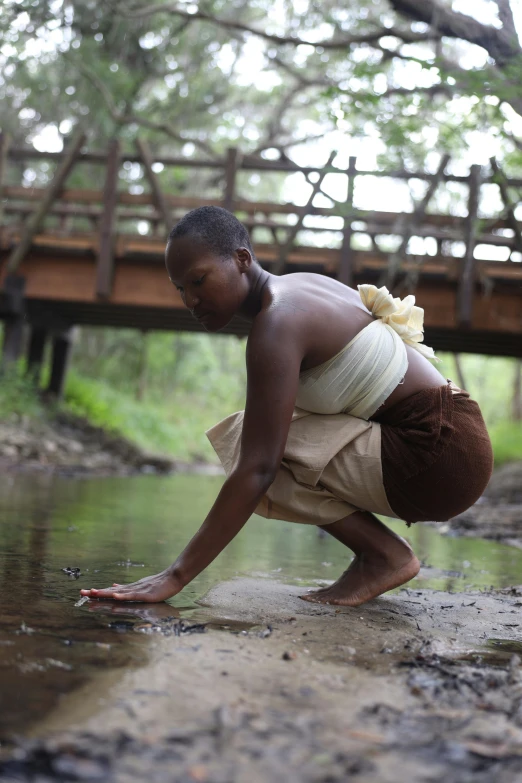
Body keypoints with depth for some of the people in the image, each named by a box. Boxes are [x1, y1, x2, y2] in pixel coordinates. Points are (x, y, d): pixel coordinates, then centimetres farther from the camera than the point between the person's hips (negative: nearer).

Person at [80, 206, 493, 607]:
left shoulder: (277, 322, -18)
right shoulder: (300, 288, 10)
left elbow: (256, 469, -25)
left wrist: (176, 576, -25)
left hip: (440, 455, -10)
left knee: (246, 443, -13)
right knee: (263, 435, 13)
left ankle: (385, 554, -5)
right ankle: (380, 550, 8)